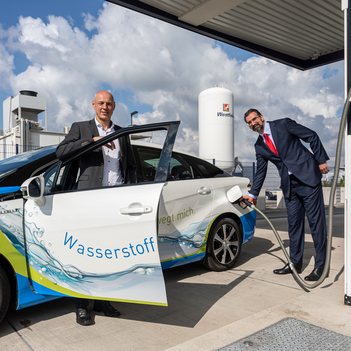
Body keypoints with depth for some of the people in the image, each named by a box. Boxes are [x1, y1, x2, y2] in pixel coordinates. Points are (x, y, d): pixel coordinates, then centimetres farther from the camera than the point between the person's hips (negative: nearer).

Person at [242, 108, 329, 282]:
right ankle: (295, 263, 21)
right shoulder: (259, 146, 11)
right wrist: (253, 194, 14)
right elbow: (260, 172, 16)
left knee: (316, 221, -2)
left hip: (308, 177, -5)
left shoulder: (283, 124, -2)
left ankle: (320, 266, 7)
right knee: (294, 223, 9)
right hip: (289, 185, 5)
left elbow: (312, 136, 1)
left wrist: (321, 160, -5)